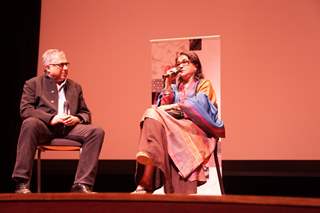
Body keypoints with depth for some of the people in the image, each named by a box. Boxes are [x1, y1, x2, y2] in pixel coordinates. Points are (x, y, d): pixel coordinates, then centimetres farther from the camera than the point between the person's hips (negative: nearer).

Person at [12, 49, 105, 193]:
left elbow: (86, 113, 23)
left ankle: (82, 184, -26)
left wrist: (77, 118, -3)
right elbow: (25, 110, -2)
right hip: (44, 127, -3)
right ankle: (21, 183, -32)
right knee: (30, 123, -38)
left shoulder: (75, 87, 25)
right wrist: (51, 118, -17)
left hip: (69, 127, 3)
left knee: (97, 131, -23)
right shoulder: (33, 84, 12)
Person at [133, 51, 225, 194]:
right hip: (175, 127, 4)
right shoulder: (175, 87, 29)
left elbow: (198, 105, -5)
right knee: (153, 113, -29)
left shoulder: (204, 84, 16)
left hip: (195, 129, -4)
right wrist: (167, 85, 9)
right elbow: (164, 107, 12)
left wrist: (175, 106, -13)